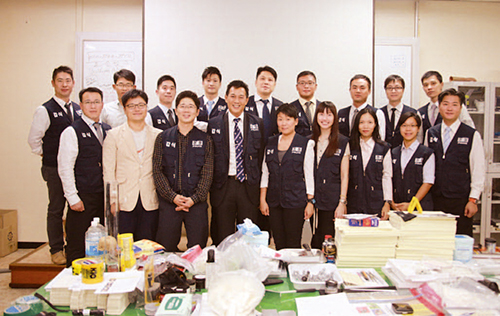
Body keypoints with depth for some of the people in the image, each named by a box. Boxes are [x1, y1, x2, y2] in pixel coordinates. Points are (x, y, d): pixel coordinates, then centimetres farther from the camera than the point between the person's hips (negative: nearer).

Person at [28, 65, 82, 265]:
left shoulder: (77, 109, 10)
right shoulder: (45, 110, -5)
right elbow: (33, 139, -2)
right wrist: (47, 156, -1)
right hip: (54, 168, -4)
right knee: (56, 209, 3)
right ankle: (56, 250, 15)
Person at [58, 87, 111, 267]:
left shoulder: (108, 130, 13)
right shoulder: (72, 132, -4)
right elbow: (65, 168, -7)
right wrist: (73, 198, -11)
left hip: (105, 196, 5)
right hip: (83, 198, -5)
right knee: (77, 248, 2)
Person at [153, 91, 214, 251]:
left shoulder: (205, 140, 8)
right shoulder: (163, 138, 8)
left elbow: (207, 173, 1)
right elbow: (157, 170, 1)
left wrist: (194, 199, -11)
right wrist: (173, 196, -10)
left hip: (197, 203, 0)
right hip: (168, 202, 0)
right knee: (166, 249, 3)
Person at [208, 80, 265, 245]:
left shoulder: (257, 123, 7)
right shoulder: (213, 124, 4)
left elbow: (260, 155, 8)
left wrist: (255, 181, 2)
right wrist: (213, 183, 0)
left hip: (249, 187, 1)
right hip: (223, 186, -1)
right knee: (222, 237, 6)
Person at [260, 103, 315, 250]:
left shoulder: (305, 144, 0)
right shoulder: (271, 143, 11)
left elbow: (309, 175, -1)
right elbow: (265, 173, 11)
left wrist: (310, 202, -4)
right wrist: (262, 200, 6)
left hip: (295, 201, -3)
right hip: (273, 201, 4)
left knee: (293, 243, -1)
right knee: (278, 243, 8)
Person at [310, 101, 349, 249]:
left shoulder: (342, 142, 1)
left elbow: (344, 175, -1)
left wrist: (342, 202, -8)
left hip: (333, 202, -3)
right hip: (313, 200, 3)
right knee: (315, 242, 6)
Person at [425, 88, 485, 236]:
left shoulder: (472, 135, -1)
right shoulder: (431, 133, 8)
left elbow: (478, 171, -1)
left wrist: (473, 200, -6)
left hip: (461, 201, -2)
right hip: (435, 199, 3)